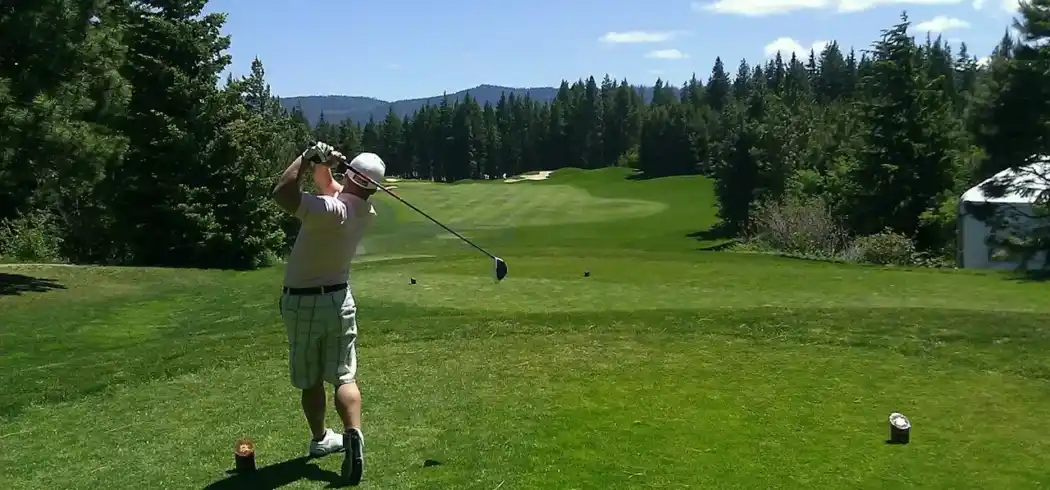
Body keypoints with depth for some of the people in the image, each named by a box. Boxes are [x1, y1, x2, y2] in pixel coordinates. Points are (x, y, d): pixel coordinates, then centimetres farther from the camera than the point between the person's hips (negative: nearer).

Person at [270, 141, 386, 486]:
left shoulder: (332, 210, -27)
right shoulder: (366, 212, -4)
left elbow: (282, 194, -34)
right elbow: (328, 184, 8)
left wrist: (307, 158, -25)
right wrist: (322, 164, -11)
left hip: (301, 302, -4)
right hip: (338, 299, 4)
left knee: (310, 380, 14)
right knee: (343, 376, 1)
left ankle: (320, 439, 28)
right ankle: (353, 434, -21)